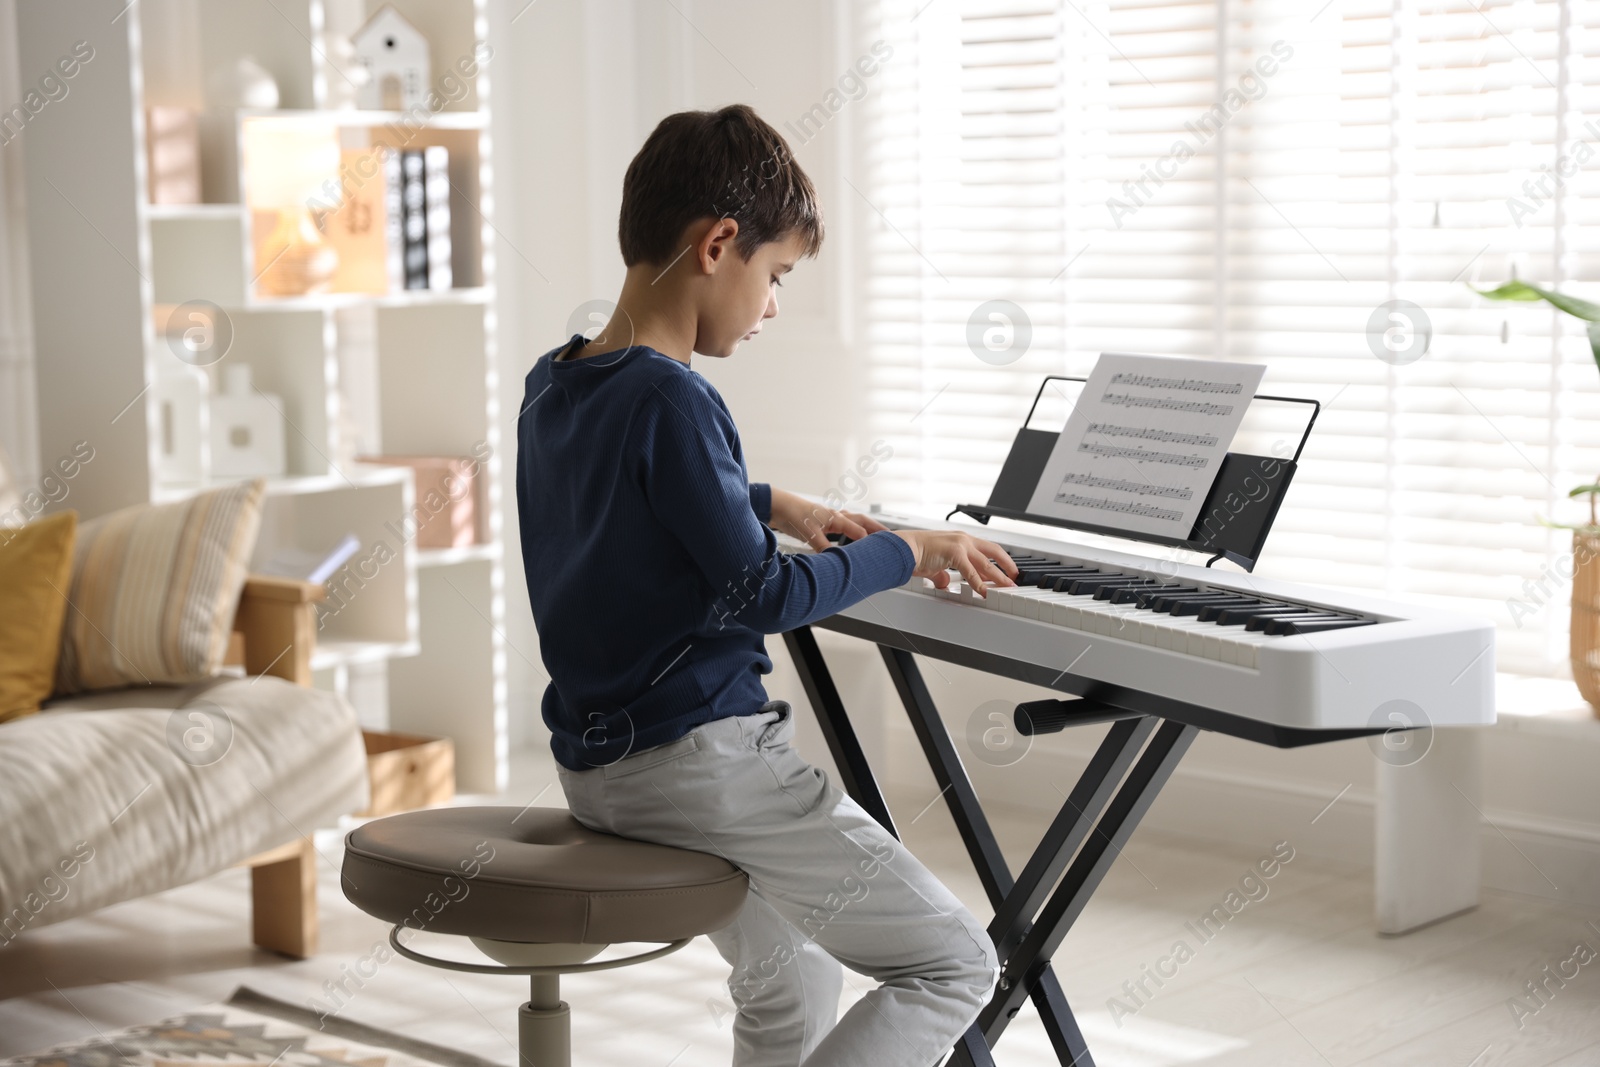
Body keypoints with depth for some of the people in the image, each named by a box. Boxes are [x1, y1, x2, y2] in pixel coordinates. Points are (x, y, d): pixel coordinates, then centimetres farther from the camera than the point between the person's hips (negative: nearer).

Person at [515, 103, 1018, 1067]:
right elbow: (764, 595, -21)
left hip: (598, 762, 10)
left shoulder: (552, 387, 8)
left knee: (795, 987, 27)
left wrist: (779, 507, 27)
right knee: (957, 964, -3)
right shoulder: (670, 399, -20)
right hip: (699, 760, -10)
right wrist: (906, 550, -9)